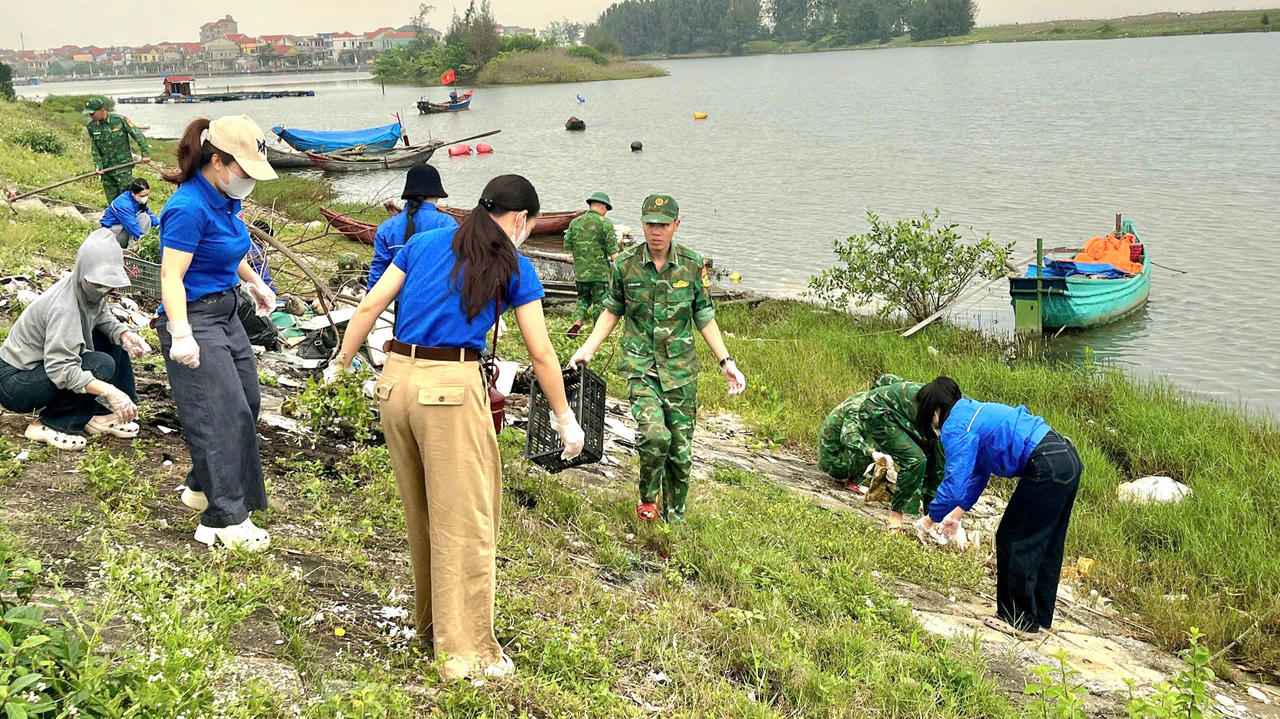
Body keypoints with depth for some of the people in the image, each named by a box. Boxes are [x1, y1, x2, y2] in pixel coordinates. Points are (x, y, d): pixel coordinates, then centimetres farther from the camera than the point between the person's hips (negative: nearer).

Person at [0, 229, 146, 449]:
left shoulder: (89, 289, -7)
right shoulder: (64, 307, -31)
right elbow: (60, 369, -37)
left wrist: (125, 334, -15)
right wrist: (109, 392, -45)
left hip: (45, 363, 9)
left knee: (114, 340, 2)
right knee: (102, 364, -27)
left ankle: (99, 415, 2)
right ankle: (49, 425, -13)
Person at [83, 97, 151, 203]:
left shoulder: (120, 120, -11)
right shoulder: (92, 126, 2)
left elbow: (138, 135, -3)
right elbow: (94, 149, 8)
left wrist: (145, 153, -4)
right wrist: (98, 166, -2)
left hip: (123, 166, -4)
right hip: (106, 169, 4)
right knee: (112, 201, 8)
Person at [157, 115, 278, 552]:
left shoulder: (224, 200, 5)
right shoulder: (190, 208, -23)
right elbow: (171, 276, -27)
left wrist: (255, 283, 33)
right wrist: (181, 335, -36)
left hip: (226, 313, 10)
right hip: (195, 319, -10)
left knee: (246, 402, 17)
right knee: (223, 415, -9)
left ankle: (202, 488, 35)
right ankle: (224, 521, 0)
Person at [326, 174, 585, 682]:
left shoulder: (424, 243, 15)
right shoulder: (514, 267, 4)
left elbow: (371, 305, 11)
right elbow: (541, 353, 4)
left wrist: (341, 364, 21)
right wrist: (565, 419, 13)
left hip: (396, 379, 6)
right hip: (452, 389, -5)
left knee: (420, 513, 19)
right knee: (464, 522, 1)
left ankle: (430, 622, 35)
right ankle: (465, 650, 4)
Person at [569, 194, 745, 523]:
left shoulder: (693, 265, -2)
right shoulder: (625, 264, -3)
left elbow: (705, 318, 6)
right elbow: (612, 311, 10)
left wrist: (726, 362, 2)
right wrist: (587, 349, 2)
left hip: (680, 367, 2)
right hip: (640, 363, -1)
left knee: (681, 450, 5)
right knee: (654, 433, -23)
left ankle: (674, 519, 24)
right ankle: (647, 498, 4)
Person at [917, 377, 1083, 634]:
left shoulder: (956, 428, -7)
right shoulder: (975, 413, 24)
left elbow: (955, 482, -14)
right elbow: (979, 472, 32)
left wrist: (931, 519, -1)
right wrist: (958, 511, 33)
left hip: (1046, 469, -10)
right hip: (1069, 458, 10)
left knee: (1013, 541, 3)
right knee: (1046, 545, 19)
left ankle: (1021, 619, 12)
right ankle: (1040, 617, 30)